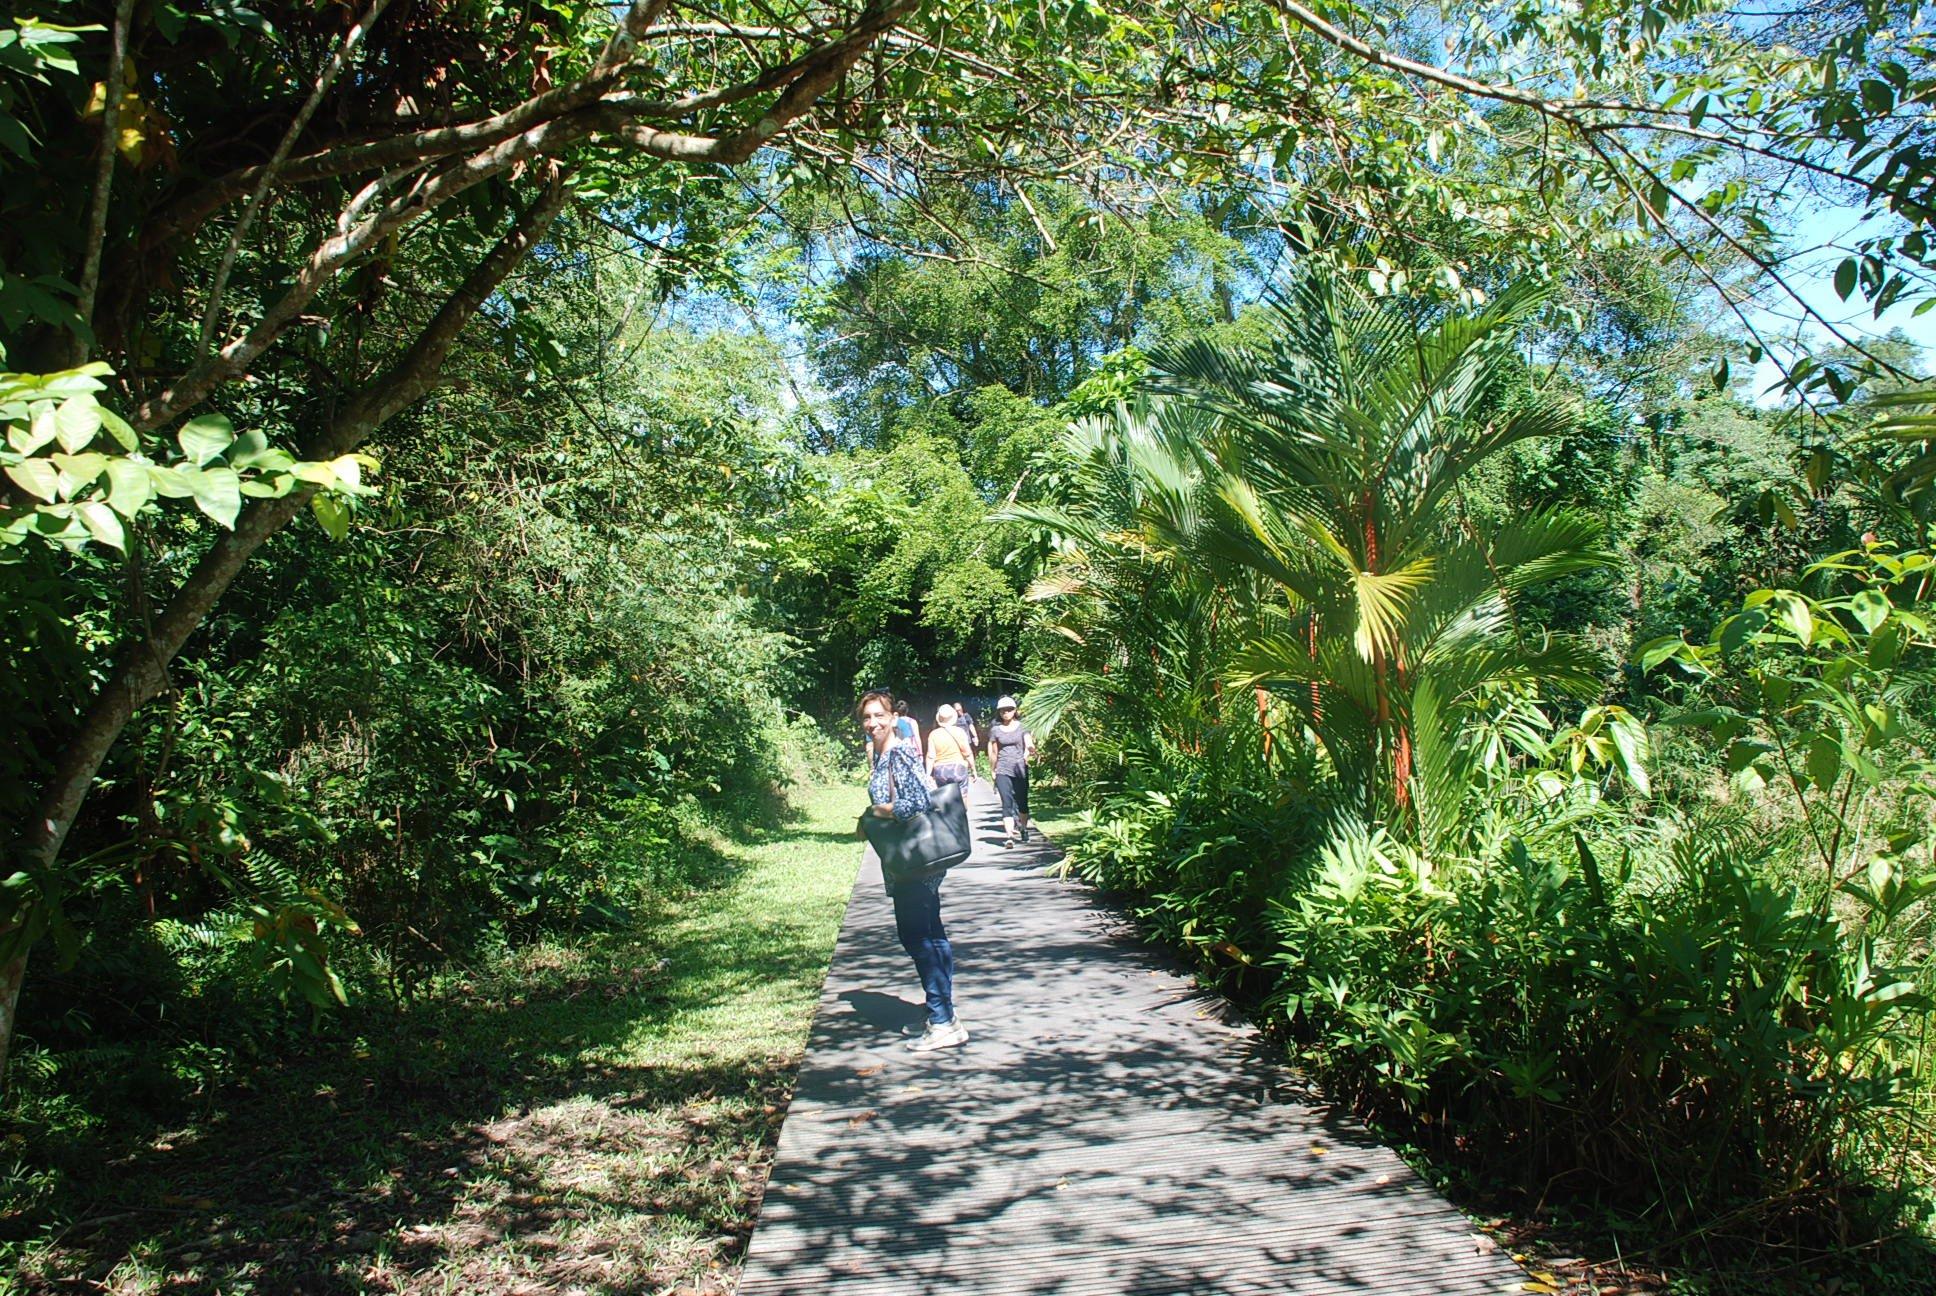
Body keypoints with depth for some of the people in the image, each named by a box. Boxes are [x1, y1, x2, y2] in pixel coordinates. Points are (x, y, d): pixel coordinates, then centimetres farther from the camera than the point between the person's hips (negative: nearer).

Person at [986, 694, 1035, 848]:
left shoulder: (1022, 727, 3)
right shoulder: (995, 730, 6)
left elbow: (1029, 744, -8)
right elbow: (994, 752, 13)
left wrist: (1030, 751, -31)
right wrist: (993, 771, 18)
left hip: (1020, 768, 0)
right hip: (1003, 770, 0)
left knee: (1022, 801, 10)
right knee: (1007, 802, -11)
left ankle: (1024, 829, 31)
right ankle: (1009, 835, -17)